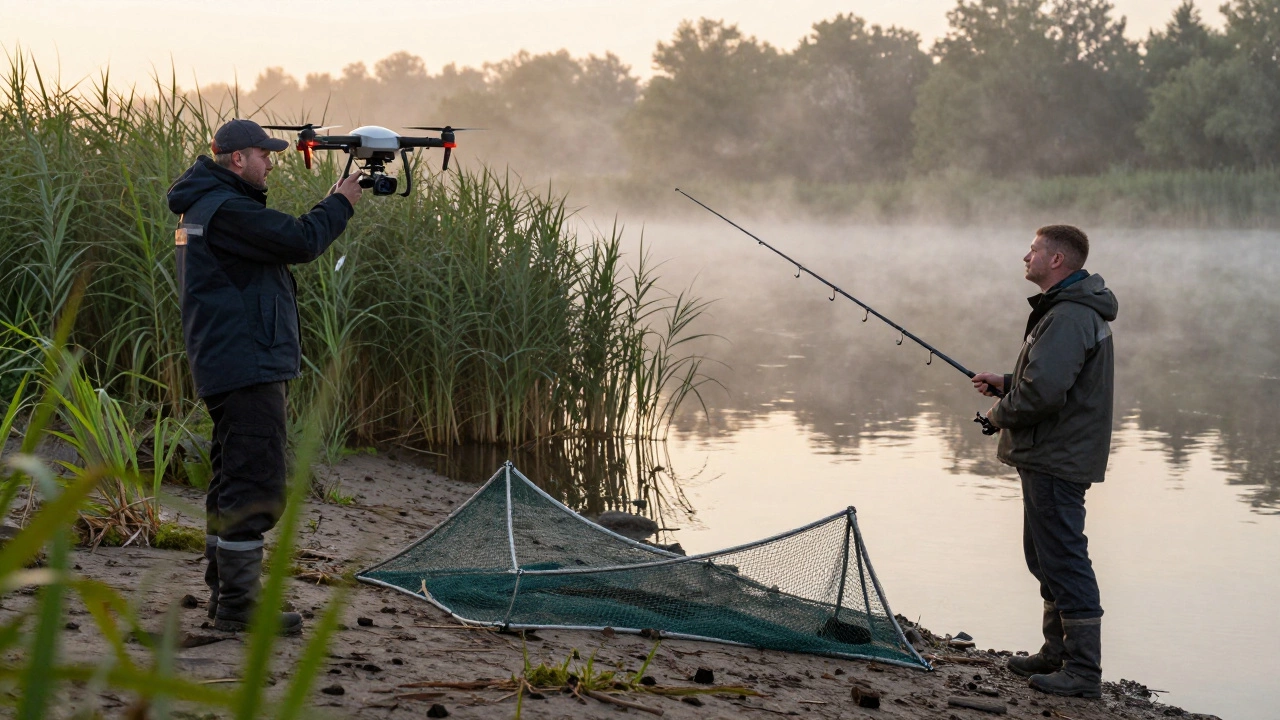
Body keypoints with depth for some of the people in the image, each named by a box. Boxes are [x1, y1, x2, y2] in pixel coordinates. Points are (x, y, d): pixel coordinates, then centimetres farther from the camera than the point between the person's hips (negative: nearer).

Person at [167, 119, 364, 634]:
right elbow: (300, 242, -19)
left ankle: (224, 592, 25)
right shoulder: (227, 209, -17)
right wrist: (341, 204, -7)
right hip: (248, 366, -12)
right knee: (255, 487, -10)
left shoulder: (209, 205, 18)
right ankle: (238, 605, -8)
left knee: (234, 481, 18)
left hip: (227, 368, 12)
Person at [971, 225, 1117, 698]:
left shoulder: (1069, 317, -21)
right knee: (1045, 557, 19)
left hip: (1057, 460, -11)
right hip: (1053, 457, 11)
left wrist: (1002, 415, -12)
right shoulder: (1064, 309, 15)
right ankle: (1058, 653, 29)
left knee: (1064, 560, -8)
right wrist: (1005, 383, 11)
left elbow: (1043, 391, -29)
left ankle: (1084, 671, -4)